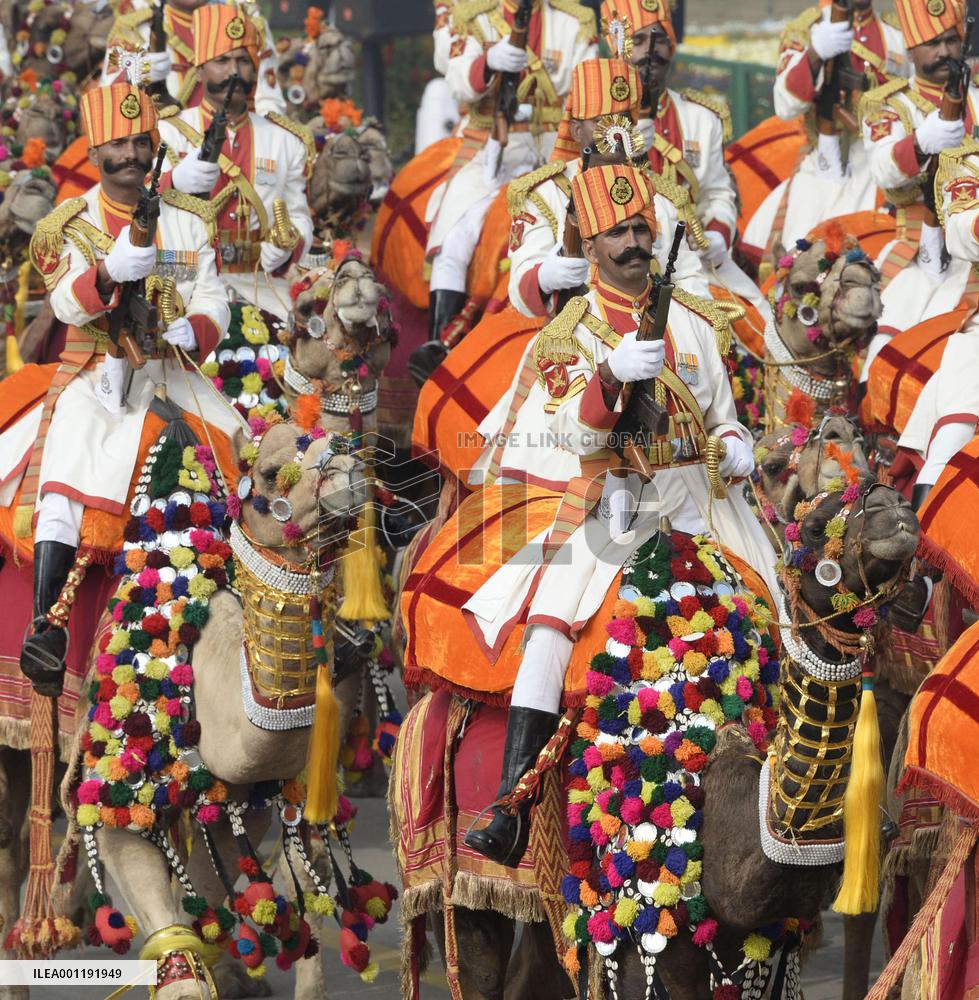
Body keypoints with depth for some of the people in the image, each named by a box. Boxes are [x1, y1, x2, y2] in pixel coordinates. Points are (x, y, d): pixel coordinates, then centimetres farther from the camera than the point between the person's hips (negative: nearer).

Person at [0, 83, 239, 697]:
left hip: (170, 372, 3)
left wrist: (195, 330, -19)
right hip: (97, 376, -3)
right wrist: (108, 271, -35)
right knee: (63, 480, -25)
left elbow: (214, 302, 5)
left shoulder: (186, 223, 10)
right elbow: (67, 305, -14)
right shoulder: (74, 224, 2)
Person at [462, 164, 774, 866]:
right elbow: (575, 437, -11)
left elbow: (721, 413, 22)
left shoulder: (692, 323, 14)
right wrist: (613, 375, -28)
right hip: (610, 503, -3)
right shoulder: (569, 334, 3)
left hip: (695, 493, 3)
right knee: (549, 630, -21)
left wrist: (735, 445, -1)